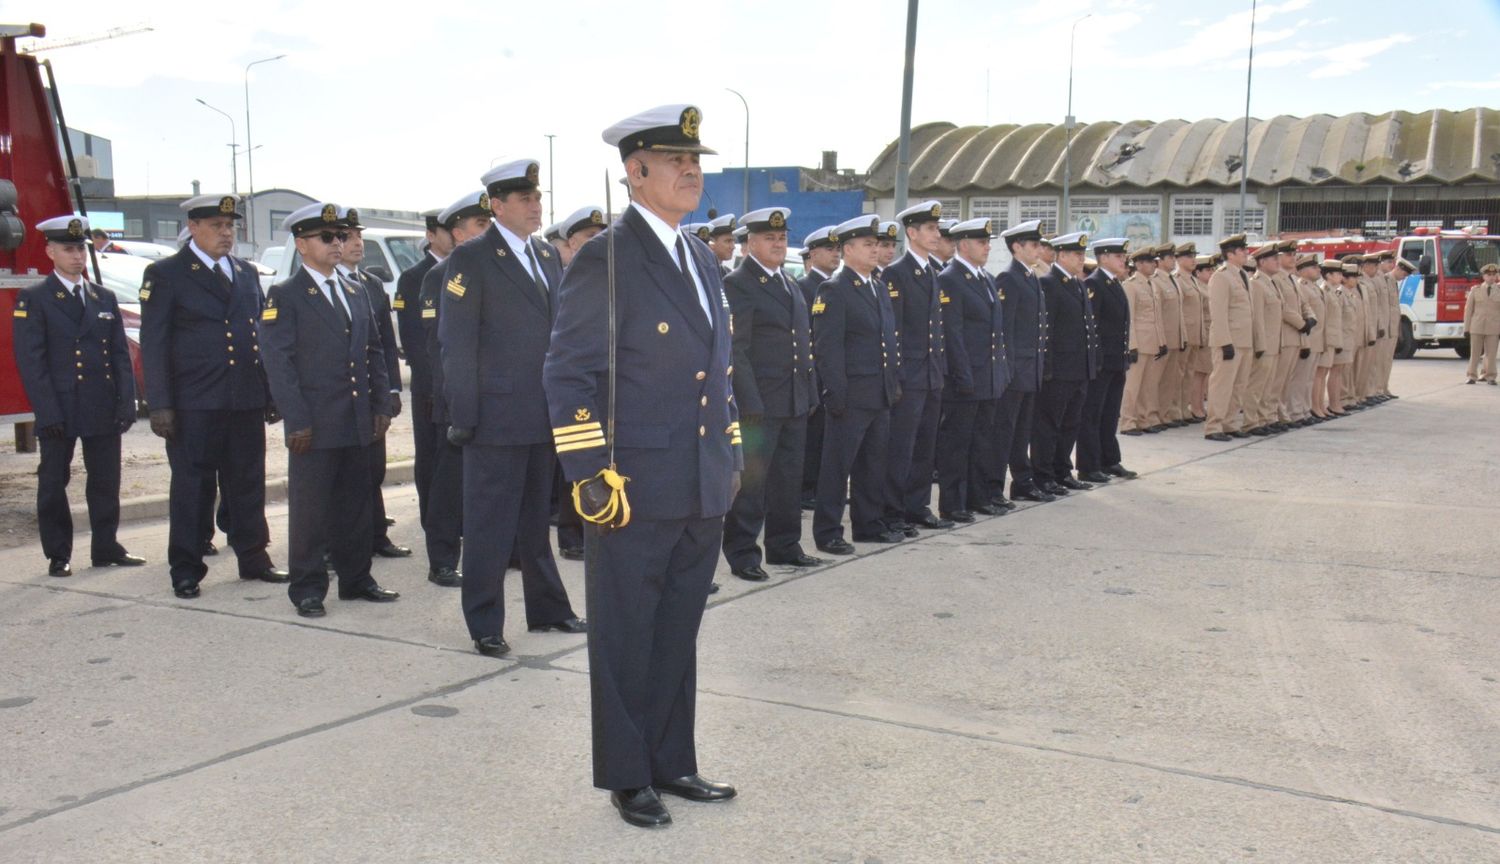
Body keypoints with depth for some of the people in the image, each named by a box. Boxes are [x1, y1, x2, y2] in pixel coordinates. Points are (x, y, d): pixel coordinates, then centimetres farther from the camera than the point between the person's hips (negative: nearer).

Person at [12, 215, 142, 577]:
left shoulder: (105, 298, 13)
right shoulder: (33, 299, -2)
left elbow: (121, 355, 11)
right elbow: (30, 361, -8)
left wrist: (126, 403, 1)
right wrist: (48, 412, -15)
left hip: (104, 410, 4)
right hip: (58, 410, -4)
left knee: (106, 481, 8)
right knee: (54, 483, 4)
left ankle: (106, 547, 19)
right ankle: (58, 555, 14)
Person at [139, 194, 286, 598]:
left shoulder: (247, 273, 16)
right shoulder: (165, 275, -1)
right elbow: (153, 345, -5)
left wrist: (270, 393, 12)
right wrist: (159, 404, -12)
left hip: (247, 402, 5)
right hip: (193, 404, -5)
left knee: (248, 483, 10)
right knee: (192, 486, 2)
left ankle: (253, 558, 21)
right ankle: (186, 570, 10)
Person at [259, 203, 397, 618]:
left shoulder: (355, 295, 16)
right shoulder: (285, 297, -4)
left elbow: (375, 352, 18)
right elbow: (277, 361, -9)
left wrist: (381, 404, 9)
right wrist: (297, 420, -15)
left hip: (357, 424, 6)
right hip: (314, 425, -6)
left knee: (356, 505, 12)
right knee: (310, 509, 1)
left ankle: (356, 578, 22)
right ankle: (307, 588, 10)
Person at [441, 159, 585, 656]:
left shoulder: (548, 257, 14)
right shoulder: (471, 259, -8)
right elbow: (457, 345, -11)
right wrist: (463, 417, -14)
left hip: (544, 417, 7)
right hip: (497, 415, -7)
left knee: (536, 518, 17)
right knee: (490, 523, 2)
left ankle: (547, 609, 28)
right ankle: (485, 625, 12)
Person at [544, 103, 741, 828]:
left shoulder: (702, 259, 14)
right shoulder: (605, 260, -11)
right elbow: (568, 377, -13)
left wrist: (730, 458, 17)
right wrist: (592, 477, -17)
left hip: (704, 493, 7)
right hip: (635, 494, -7)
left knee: (678, 635, 17)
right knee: (626, 639, 7)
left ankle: (671, 762, 30)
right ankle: (626, 776, 22)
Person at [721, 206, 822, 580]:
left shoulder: (790, 284, 17)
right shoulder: (737, 284, -9)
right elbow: (736, 350, -14)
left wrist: (810, 391, 14)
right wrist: (750, 402, -19)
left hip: (796, 403, 8)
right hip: (759, 402, -8)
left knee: (789, 479, 14)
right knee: (751, 482, -1)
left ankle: (784, 546, 26)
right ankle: (742, 555, 8)